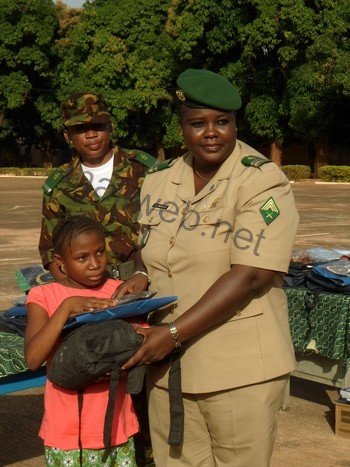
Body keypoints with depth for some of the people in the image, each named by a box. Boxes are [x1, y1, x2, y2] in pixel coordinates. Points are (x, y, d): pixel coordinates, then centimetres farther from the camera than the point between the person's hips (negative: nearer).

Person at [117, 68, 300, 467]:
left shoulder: (263, 182, -11)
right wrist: (140, 280, -4)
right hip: (167, 365, 5)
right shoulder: (158, 184, 7)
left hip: (240, 370, -5)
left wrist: (173, 333, -21)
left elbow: (248, 276, -19)